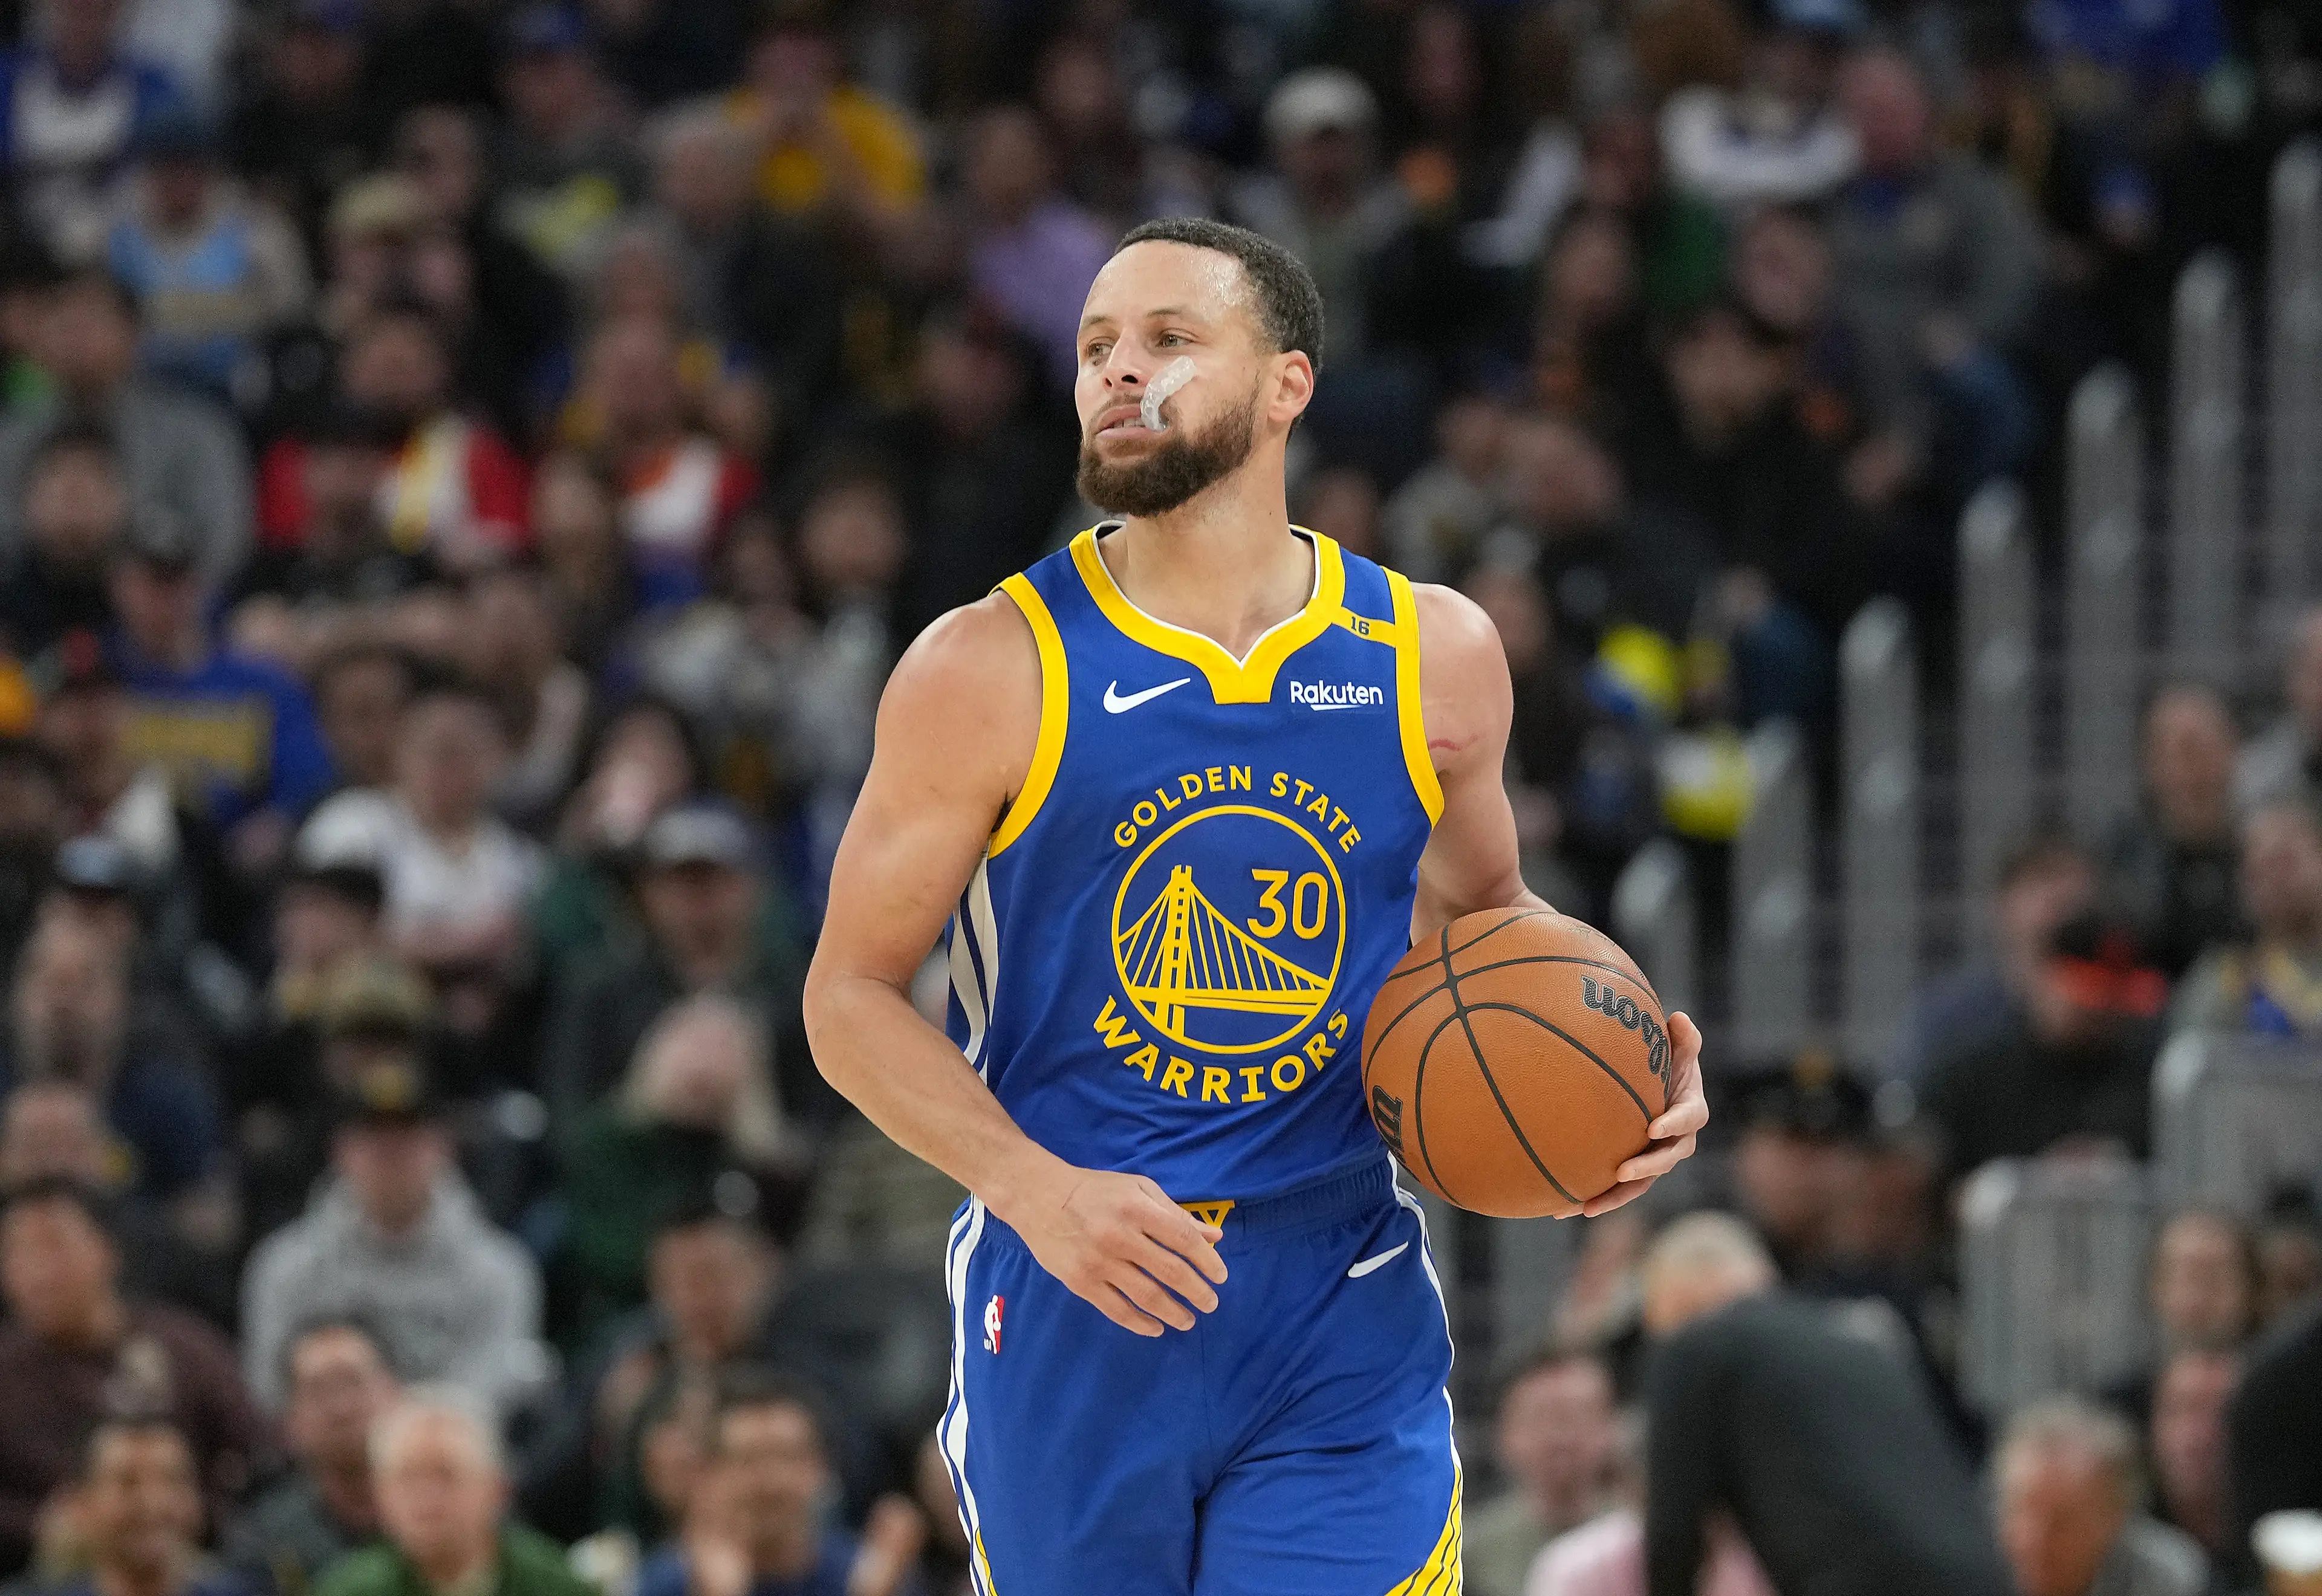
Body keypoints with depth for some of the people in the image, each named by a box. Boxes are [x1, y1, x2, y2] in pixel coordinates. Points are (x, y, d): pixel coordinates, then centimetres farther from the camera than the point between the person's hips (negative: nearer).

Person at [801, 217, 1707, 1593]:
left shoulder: (1433, 657, 3)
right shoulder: (992, 670, -6)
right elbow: (852, 993, -3)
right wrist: (1037, 1190, -19)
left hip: (1344, 1327, 1)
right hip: (1070, 1315, -1)